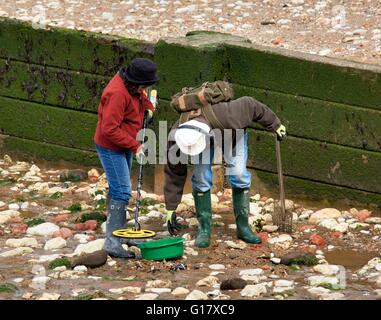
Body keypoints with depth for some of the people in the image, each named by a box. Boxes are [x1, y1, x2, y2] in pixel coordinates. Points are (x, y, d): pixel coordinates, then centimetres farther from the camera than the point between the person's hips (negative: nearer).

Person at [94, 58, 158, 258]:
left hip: (123, 146, 10)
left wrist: (147, 105, 6)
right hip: (110, 148, -10)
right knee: (122, 191, -15)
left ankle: (119, 231, 35)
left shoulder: (132, 86, -1)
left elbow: (140, 95, 26)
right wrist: (134, 145, -23)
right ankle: (113, 242, -18)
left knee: (118, 189, 21)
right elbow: (110, 129, -30)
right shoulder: (118, 93, -30)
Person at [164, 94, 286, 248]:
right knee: (201, 178, -16)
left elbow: (249, 105, -28)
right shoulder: (176, 138, -36)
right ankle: (204, 229, -5)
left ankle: (243, 226, -3)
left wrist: (275, 125, -14)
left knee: (239, 174, -14)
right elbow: (173, 176, -25)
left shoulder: (227, 116, -47)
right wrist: (171, 209, -20)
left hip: (233, 134, -1)